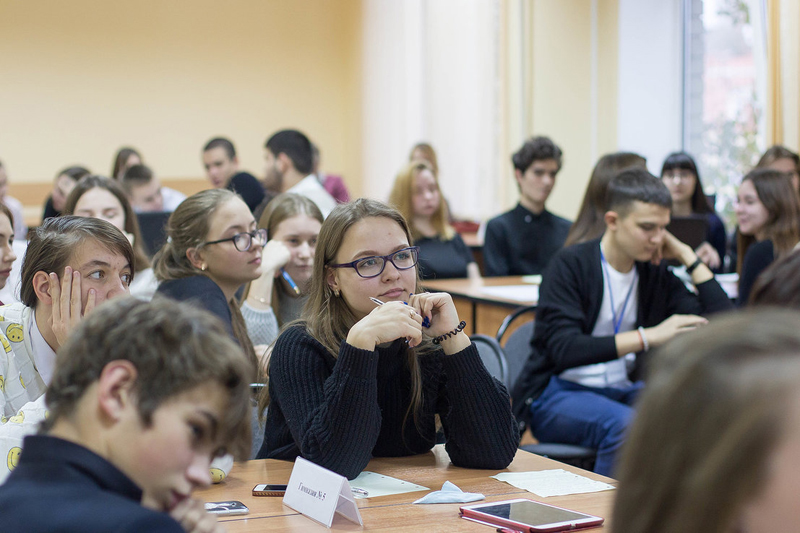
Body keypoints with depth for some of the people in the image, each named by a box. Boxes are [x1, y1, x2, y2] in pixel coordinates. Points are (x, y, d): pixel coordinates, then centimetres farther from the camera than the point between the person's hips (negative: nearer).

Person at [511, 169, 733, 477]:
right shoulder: (570, 265, -9)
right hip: (556, 394, -5)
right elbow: (564, 350, -22)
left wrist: (686, 255, -1)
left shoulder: (655, 274, 7)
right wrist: (648, 336, -27)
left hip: (623, 392, 5)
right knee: (626, 424, -35)